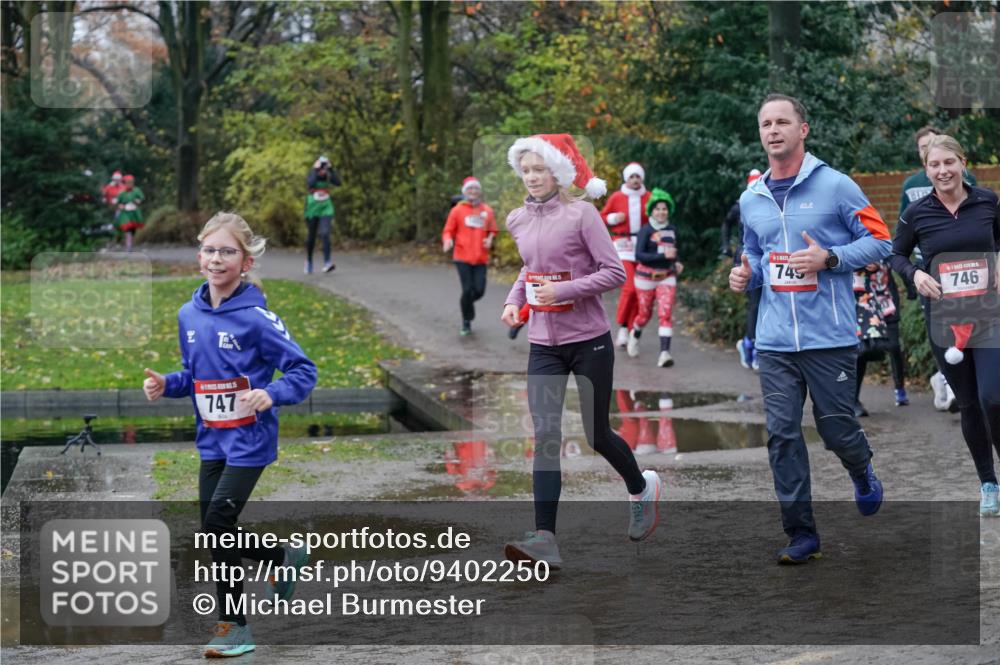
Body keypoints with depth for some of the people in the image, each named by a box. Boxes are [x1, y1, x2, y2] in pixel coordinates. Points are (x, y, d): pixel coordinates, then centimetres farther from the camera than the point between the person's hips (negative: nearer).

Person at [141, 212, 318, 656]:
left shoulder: (255, 317, -17)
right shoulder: (189, 315, 2)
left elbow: (303, 371, -15)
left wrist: (270, 395, -31)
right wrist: (166, 385, -3)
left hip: (248, 440, -7)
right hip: (211, 441, 7)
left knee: (218, 524, -10)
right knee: (215, 532, 12)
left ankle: (233, 626, 9)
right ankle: (284, 558, 36)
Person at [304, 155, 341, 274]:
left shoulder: (328, 177, 0)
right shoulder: (312, 175, -6)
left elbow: (338, 183, -17)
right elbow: (310, 184, -28)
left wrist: (331, 169, -16)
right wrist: (315, 170, -22)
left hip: (326, 209, 0)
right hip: (312, 209, 0)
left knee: (325, 234, -19)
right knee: (311, 237, 10)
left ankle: (327, 262, -27)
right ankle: (309, 261, 30)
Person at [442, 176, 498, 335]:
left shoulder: (487, 211, 6)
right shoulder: (457, 210, -2)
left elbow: (492, 230, 18)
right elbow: (448, 231, 2)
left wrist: (490, 239, -2)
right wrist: (447, 241, -19)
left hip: (481, 258, 3)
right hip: (462, 257, -3)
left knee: (479, 290, -4)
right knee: (467, 289, -9)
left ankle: (466, 303, 30)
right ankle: (466, 321, 11)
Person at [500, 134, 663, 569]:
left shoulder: (581, 214, -10)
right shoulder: (518, 221, 7)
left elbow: (614, 272, -12)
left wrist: (563, 290, -21)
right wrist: (514, 300, 4)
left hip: (588, 341, -4)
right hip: (543, 345, 4)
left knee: (597, 435, 8)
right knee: (545, 435, -9)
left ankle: (642, 488, 39)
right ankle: (544, 539, -14)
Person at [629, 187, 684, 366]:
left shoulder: (672, 230, 5)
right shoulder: (646, 230, -10)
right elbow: (639, 255, -20)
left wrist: (676, 263, 3)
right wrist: (663, 256, -28)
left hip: (667, 277, 3)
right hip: (646, 276, -3)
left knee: (666, 314, -12)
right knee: (645, 314, 11)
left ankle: (664, 353, -19)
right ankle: (634, 335, 44)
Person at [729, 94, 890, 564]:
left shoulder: (834, 185, -5)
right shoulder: (751, 199, 11)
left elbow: (878, 239, -3)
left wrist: (828, 258, -16)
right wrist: (746, 274, 5)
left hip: (829, 338, -4)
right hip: (775, 341, 4)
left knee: (837, 429, 3)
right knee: (782, 435, -1)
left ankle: (862, 474, 39)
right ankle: (801, 534, 7)